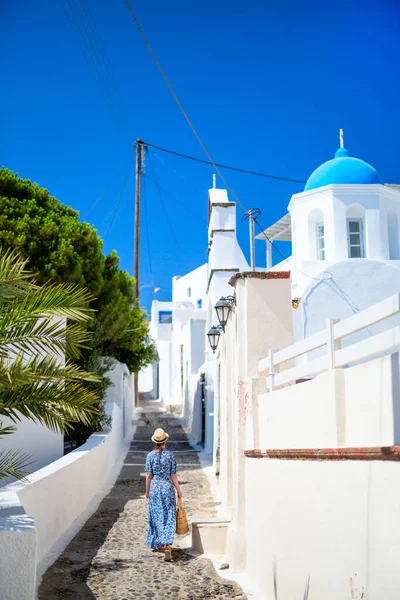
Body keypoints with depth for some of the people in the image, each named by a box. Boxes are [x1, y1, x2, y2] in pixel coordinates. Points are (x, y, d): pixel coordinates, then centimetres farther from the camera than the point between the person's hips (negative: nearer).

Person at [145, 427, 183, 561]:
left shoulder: (150, 456, -5)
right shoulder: (170, 455, -6)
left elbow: (148, 476, -2)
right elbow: (173, 476, -3)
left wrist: (147, 491, 10)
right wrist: (179, 490, 8)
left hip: (155, 488, 1)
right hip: (168, 488, -1)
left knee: (157, 517, 14)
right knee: (169, 517, 1)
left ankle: (159, 544, 25)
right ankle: (167, 546, -12)